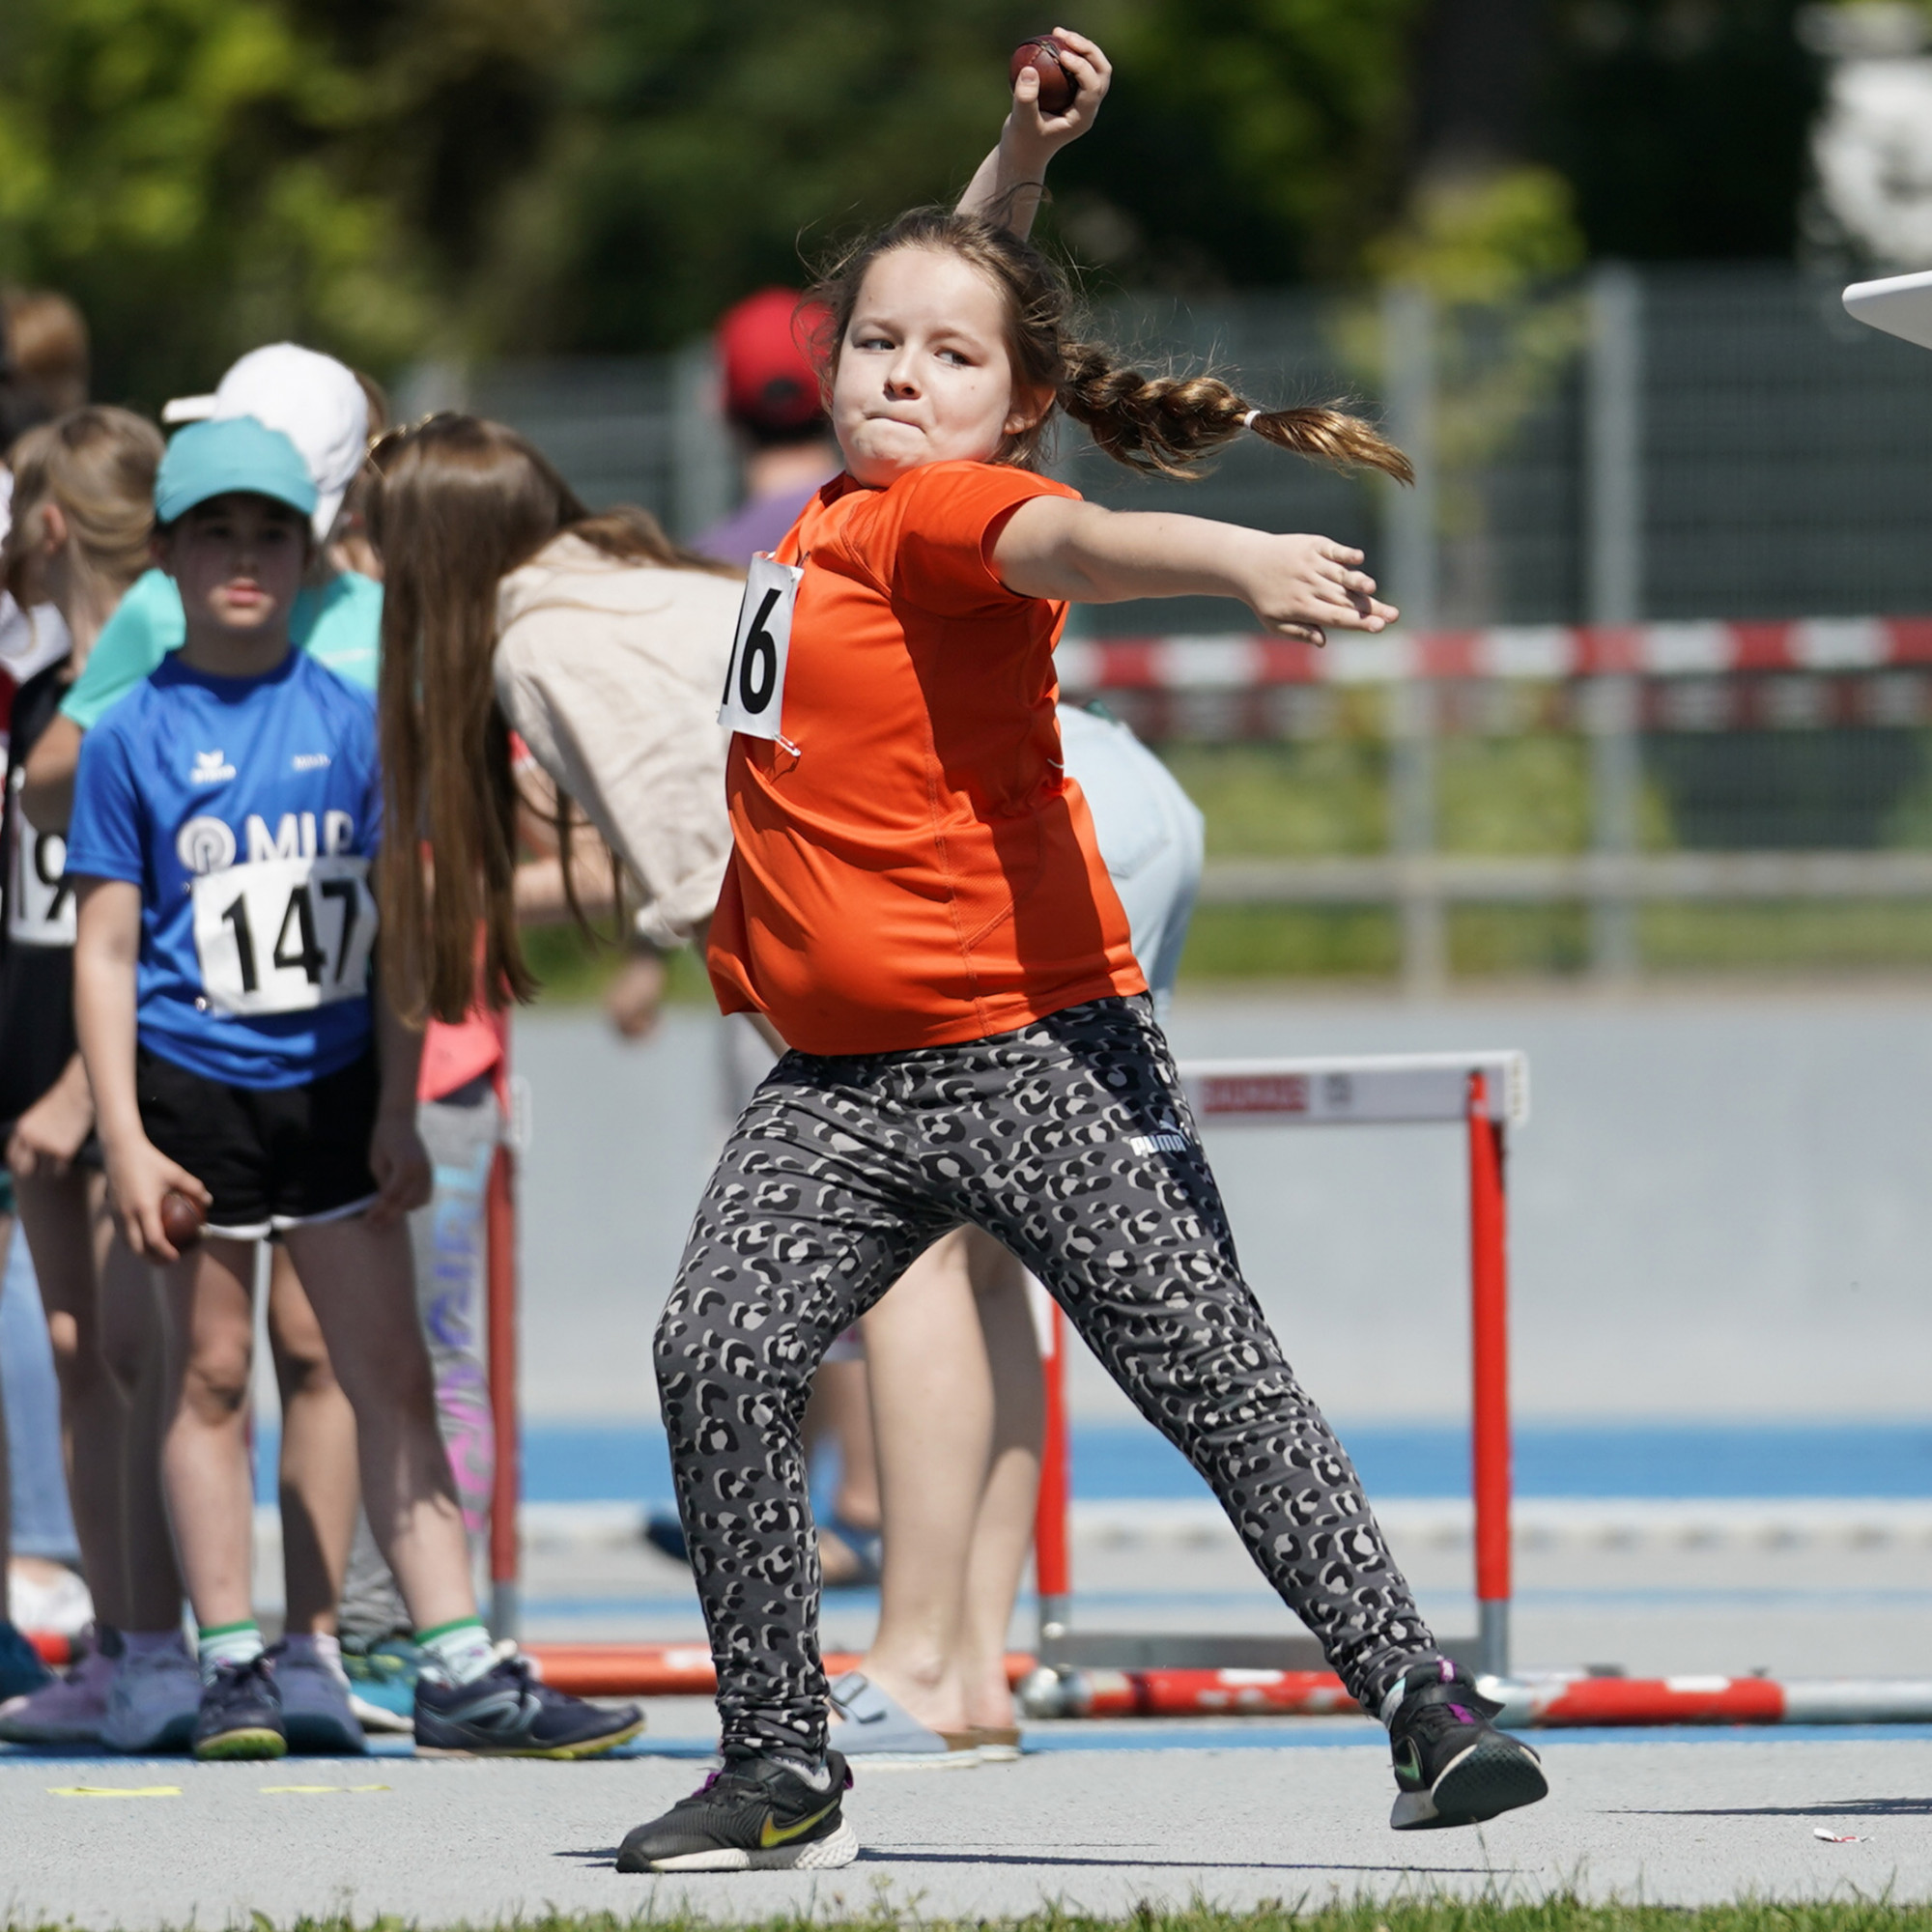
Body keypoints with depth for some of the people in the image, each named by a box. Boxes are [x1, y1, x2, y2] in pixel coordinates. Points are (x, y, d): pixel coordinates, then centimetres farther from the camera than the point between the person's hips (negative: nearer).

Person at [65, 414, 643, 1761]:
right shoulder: (134, 737, -2)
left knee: (394, 1375, 1)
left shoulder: (352, 721, 4)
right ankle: (233, 1668, 10)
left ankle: (461, 1673, 0)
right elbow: (106, 951, -2)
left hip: (332, 1087, 2)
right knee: (212, 1378, 3)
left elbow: (395, 927, 7)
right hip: (193, 1086, -2)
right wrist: (126, 1138, -8)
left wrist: (399, 1114, 2)